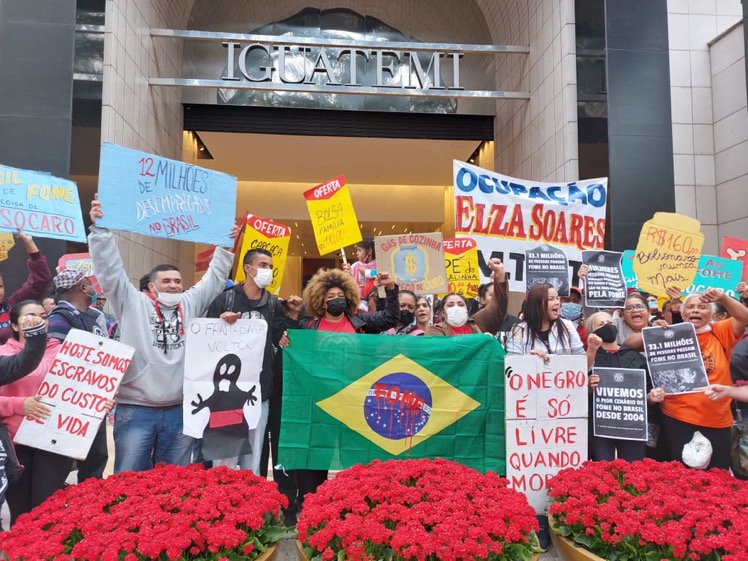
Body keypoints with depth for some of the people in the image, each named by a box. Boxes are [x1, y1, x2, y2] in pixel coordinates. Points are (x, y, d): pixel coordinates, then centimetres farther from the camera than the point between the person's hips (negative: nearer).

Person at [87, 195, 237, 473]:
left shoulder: (190, 303, 11)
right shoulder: (133, 302, 2)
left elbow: (214, 278, 17)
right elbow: (110, 271, -4)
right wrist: (100, 229, -10)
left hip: (180, 411, 3)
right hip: (135, 410, -3)